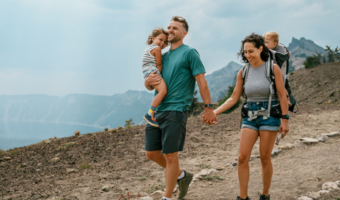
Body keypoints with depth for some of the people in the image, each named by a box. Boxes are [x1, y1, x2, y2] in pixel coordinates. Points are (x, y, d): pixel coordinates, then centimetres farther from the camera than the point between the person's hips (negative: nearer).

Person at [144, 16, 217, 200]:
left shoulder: (189, 53, -1)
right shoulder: (163, 56, 19)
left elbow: (201, 81, -6)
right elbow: (150, 86, 20)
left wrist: (208, 108, -11)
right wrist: (148, 81, -4)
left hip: (176, 111, -7)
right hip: (158, 109, 7)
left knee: (170, 156, -4)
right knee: (151, 153, 9)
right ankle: (182, 175, 30)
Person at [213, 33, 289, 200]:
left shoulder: (273, 68, -8)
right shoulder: (243, 72, 3)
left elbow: (282, 95, -6)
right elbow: (234, 98, 4)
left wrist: (285, 120, -9)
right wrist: (214, 112, -6)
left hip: (269, 116, -4)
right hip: (250, 116, 4)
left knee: (265, 158, 2)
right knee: (242, 157, -5)